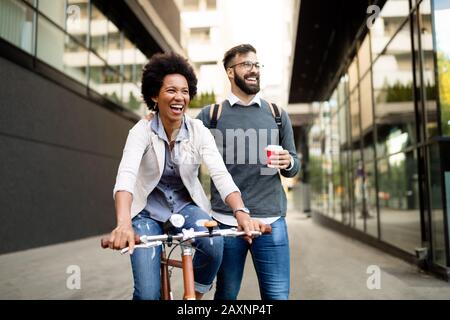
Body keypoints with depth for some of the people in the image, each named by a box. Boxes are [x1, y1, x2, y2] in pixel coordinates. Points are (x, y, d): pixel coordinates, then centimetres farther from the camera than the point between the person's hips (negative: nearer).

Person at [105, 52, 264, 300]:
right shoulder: (142, 130, -17)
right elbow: (126, 175, -33)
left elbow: (220, 174, -24)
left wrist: (241, 212, -42)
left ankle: (197, 294, 0)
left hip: (186, 206, 2)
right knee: (148, 293, -14)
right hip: (148, 211, -1)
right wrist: (123, 223, -51)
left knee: (214, 242, -29)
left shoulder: (198, 131, -12)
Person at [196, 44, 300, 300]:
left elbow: (294, 167, 10)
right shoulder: (211, 114, 5)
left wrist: (288, 162, -9)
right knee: (226, 294, 12)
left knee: (278, 295, 3)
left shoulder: (278, 114, 10)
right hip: (226, 221, -1)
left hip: (271, 221, 1)